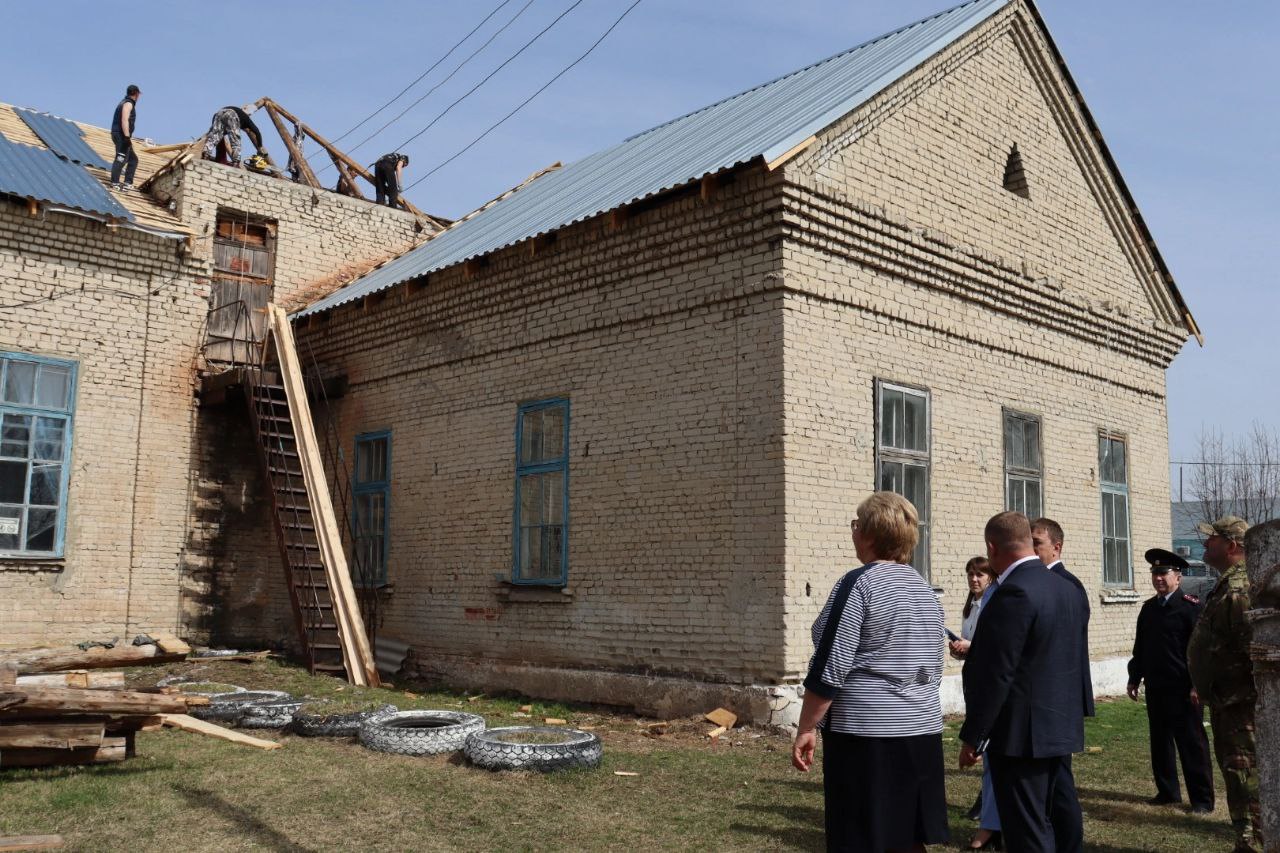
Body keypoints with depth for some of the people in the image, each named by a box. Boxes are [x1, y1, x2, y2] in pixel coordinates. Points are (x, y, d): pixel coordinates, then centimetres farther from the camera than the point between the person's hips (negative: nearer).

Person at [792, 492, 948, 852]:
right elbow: (934, 667, 17)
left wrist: (806, 728, -9)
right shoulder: (924, 589, 11)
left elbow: (830, 668, -16)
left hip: (867, 733, -8)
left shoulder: (859, 583, -13)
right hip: (922, 730, 8)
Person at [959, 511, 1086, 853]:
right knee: (1039, 823, 19)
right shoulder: (1067, 588, 8)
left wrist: (972, 737, -13)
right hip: (1059, 727, 9)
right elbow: (1072, 660, 15)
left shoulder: (1014, 593, -20)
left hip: (1021, 733, -9)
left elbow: (996, 675, -21)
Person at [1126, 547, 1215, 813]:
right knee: (1160, 742, 13)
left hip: (1182, 689, -7)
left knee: (1192, 743, 0)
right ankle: (1167, 791, 24)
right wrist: (1134, 678, 14)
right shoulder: (1149, 608, 12)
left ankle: (1202, 798, 9)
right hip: (1155, 688, 7)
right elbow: (1140, 646, 17)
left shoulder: (1190, 606, -10)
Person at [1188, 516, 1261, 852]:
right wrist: (1204, 686, 24)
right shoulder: (1226, 585, 14)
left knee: (1244, 777, -5)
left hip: (1240, 702, -11)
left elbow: (1257, 648, -26)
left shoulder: (1239, 589, -20)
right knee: (1235, 773, 18)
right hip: (1226, 700, 11)